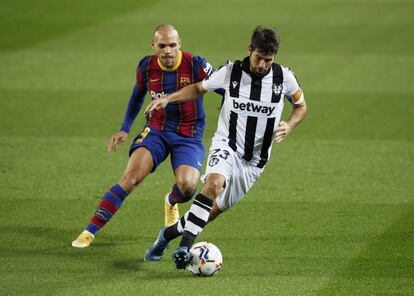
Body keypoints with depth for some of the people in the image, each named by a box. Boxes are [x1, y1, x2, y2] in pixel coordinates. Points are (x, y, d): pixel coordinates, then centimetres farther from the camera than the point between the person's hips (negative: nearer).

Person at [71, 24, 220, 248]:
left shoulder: (195, 66, -16)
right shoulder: (146, 67, -5)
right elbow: (138, 95, 16)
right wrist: (124, 129, 14)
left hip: (189, 135, -2)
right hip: (156, 130, 2)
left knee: (187, 185, -26)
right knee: (131, 177, -20)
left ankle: (172, 202, 16)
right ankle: (90, 232, -17)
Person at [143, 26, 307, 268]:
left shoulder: (285, 77, -6)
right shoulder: (231, 72, -8)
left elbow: (301, 105, 11)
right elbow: (199, 88, 9)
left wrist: (289, 126, -9)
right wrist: (167, 99, -3)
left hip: (255, 159, 3)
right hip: (226, 145, -2)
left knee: (215, 210, 5)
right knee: (214, 182, -34)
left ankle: (170, 233, 29)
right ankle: (185, 247, -36)